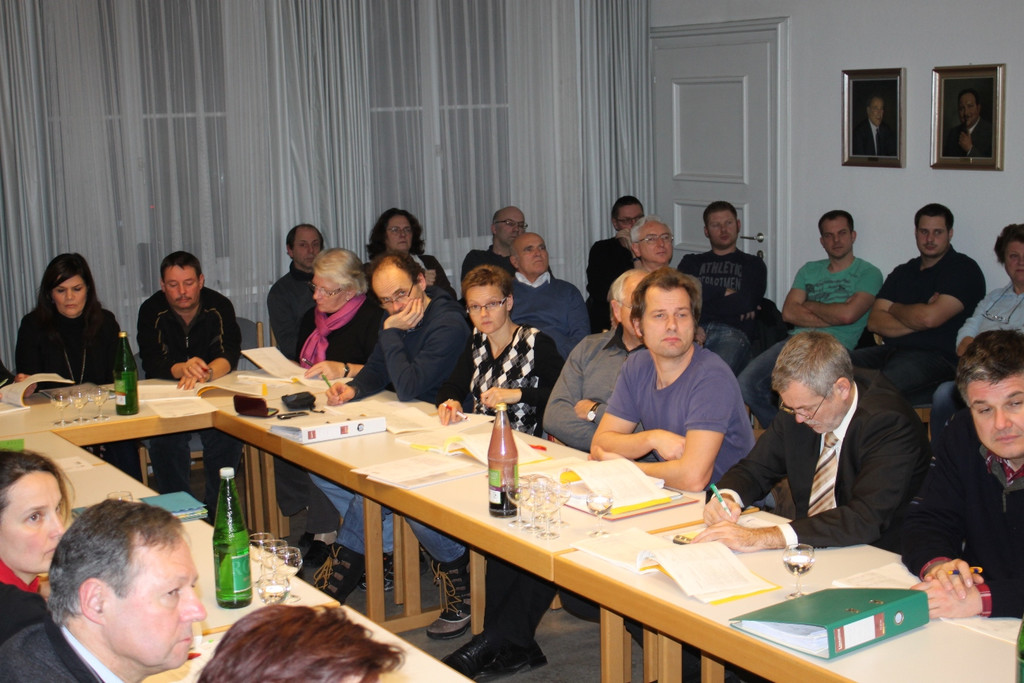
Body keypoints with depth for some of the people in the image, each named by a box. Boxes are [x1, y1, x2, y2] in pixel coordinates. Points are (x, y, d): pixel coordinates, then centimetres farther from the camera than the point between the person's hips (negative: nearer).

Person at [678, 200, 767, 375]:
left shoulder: (753, 264, 26)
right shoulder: (692, 262, 32)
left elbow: (746, 304, 7)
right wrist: (725, 292, 7)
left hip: (732, 332, -1)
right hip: (694, 330, 1)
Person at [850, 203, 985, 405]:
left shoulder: (964, 269, 3)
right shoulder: (902, 272, 23)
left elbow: (930, 317, -12)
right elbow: (874, 322, 10)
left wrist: (895, 309, 8)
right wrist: (916, 322, -6)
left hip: (936, 356, -7)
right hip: (890, 351, 7)